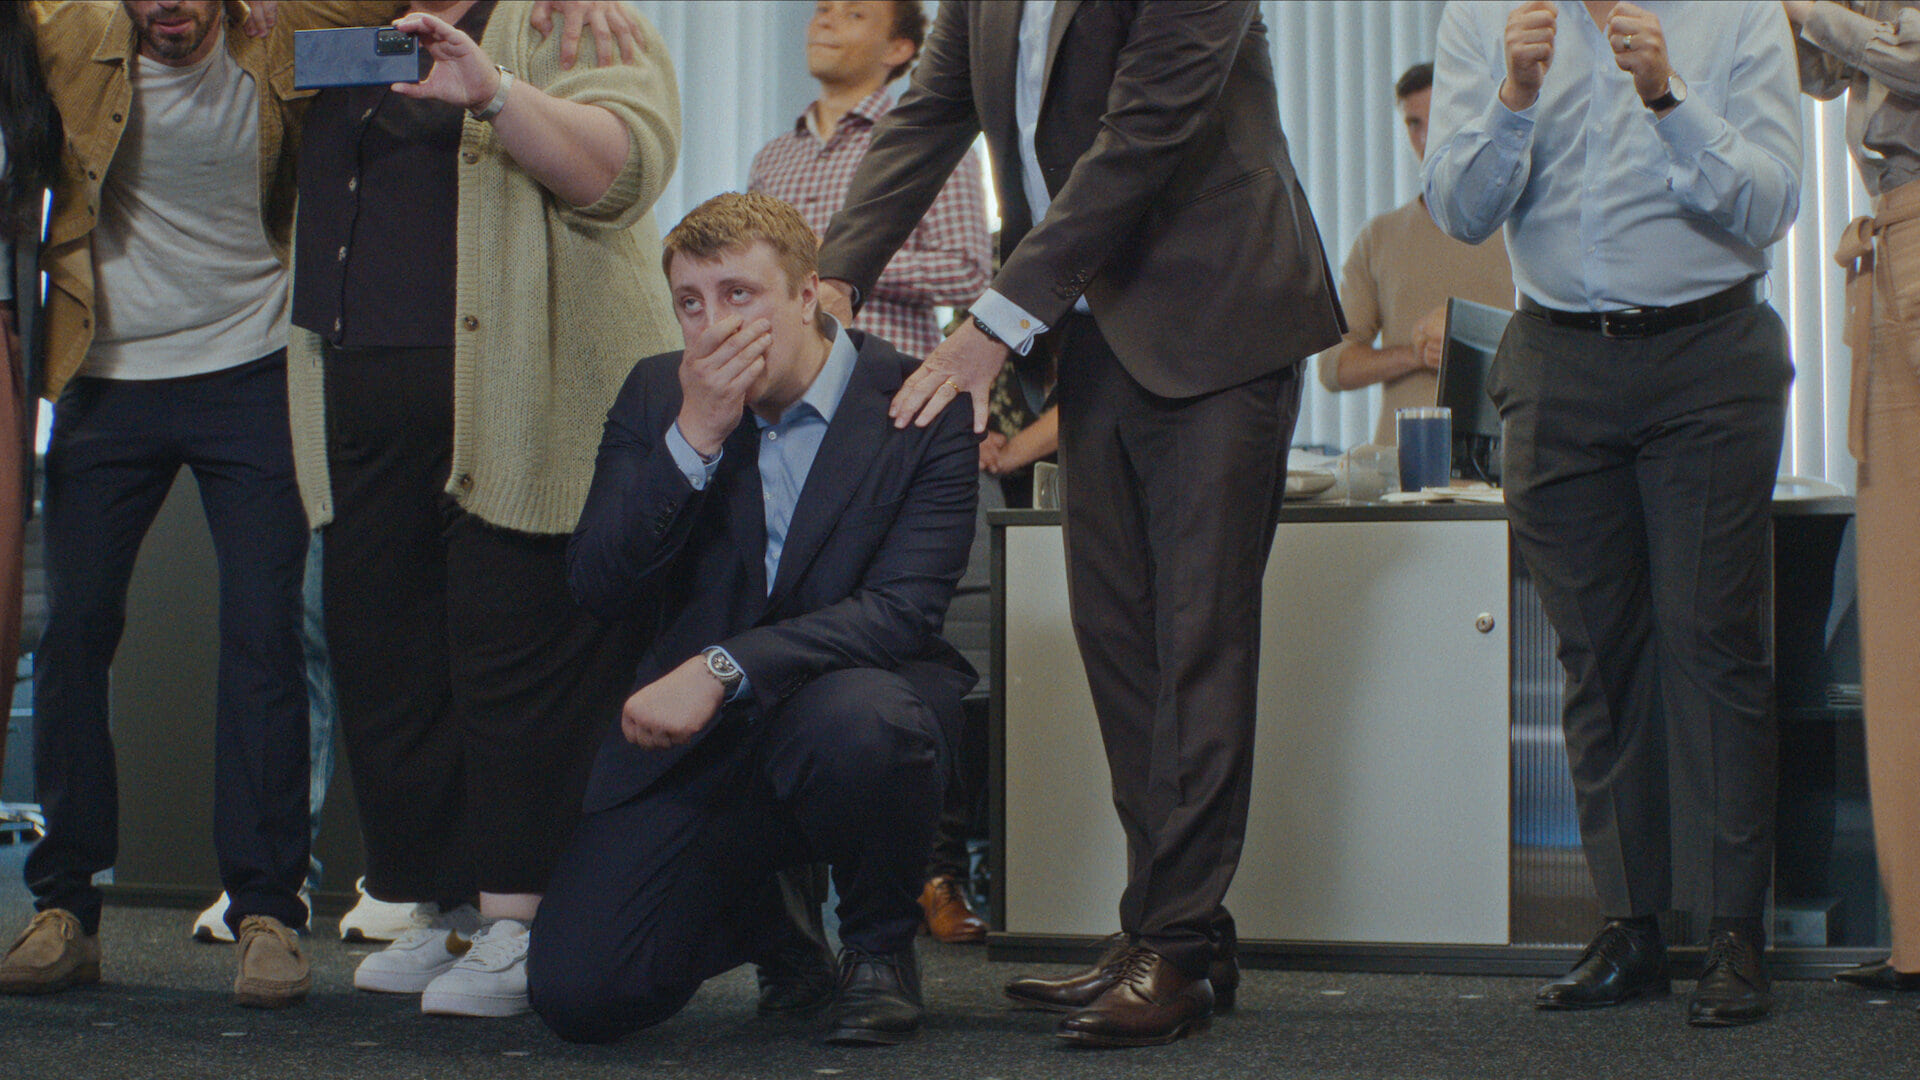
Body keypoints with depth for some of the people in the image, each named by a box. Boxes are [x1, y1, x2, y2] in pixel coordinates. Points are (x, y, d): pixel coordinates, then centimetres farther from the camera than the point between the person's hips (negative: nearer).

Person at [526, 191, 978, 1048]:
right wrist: (694, 439, -17)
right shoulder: (656, 395, 3)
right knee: (575, 993, -13)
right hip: (698, 745, 3)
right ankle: (770, 913, 22)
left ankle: (880, 946, -7)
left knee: (855, 721, -41)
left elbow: (902, 611, -19)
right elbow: (597, 587, -4)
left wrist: (723, 667, -32)